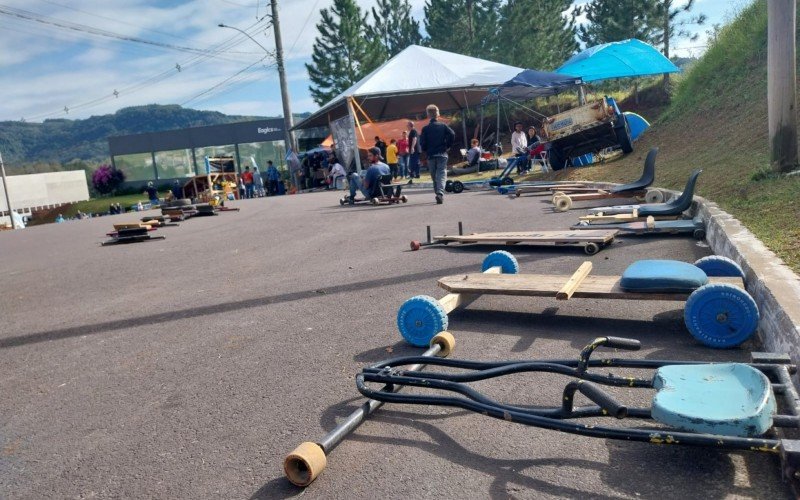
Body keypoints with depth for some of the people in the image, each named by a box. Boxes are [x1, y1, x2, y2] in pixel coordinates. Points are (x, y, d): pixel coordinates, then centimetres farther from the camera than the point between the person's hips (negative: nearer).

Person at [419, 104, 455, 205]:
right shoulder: (443, 126, 1)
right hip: (442, 154, -1)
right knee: (442, 174, -6)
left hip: (430, 155, 1)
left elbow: (422, 142, -5)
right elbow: (452, 135, -11)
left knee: (434, 176, 13)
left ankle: (438, 194, 17)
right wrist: (447, 146, 2)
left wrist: (426, 151, 12)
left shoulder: (425, 128, 1)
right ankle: (440, 193, -27)